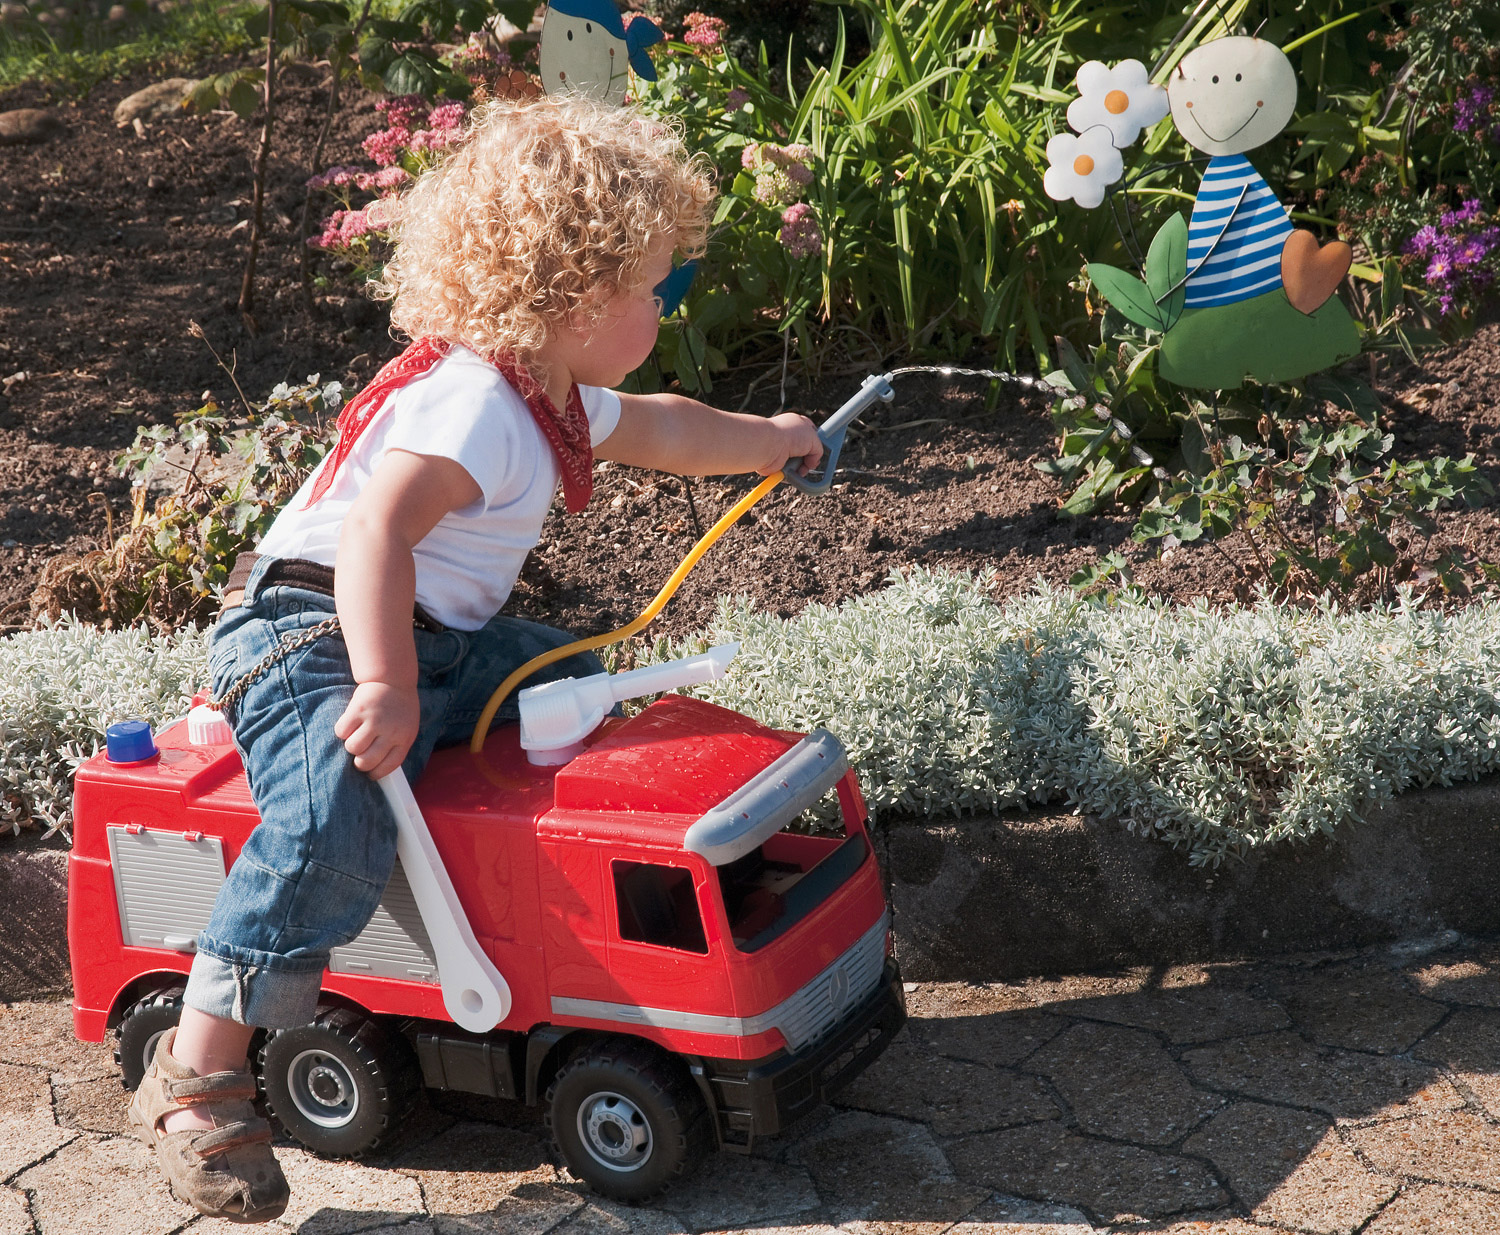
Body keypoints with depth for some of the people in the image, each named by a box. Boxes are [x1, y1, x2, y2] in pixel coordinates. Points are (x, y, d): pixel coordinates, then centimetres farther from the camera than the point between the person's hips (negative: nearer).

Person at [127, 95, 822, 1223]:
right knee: (338, 812, -32)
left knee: (577, 686, 16)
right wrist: (387, 689, -41)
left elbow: (656, 428, 34)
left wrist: (764, 441, 43)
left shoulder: (557, 400, 13)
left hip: (435, 637, 11)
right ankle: (198, 1069, -26)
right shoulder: (475, 406, -22)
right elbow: (378, 529, -35)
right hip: (309, 631, -11)